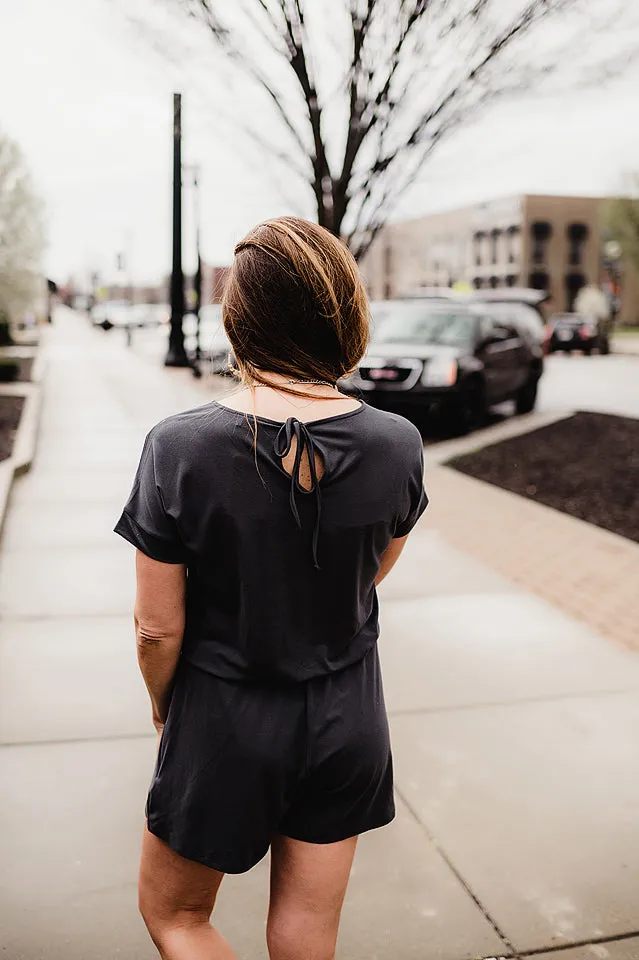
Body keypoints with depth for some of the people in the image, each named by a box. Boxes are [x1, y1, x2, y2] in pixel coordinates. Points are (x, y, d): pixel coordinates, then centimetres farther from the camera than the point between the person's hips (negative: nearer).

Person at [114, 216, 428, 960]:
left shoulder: (180, 449, -22)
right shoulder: (397, 445, -14)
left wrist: (162, 707, 4)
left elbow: (158, 626, -13)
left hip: (225, 728, -3)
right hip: (347, 724, 3)